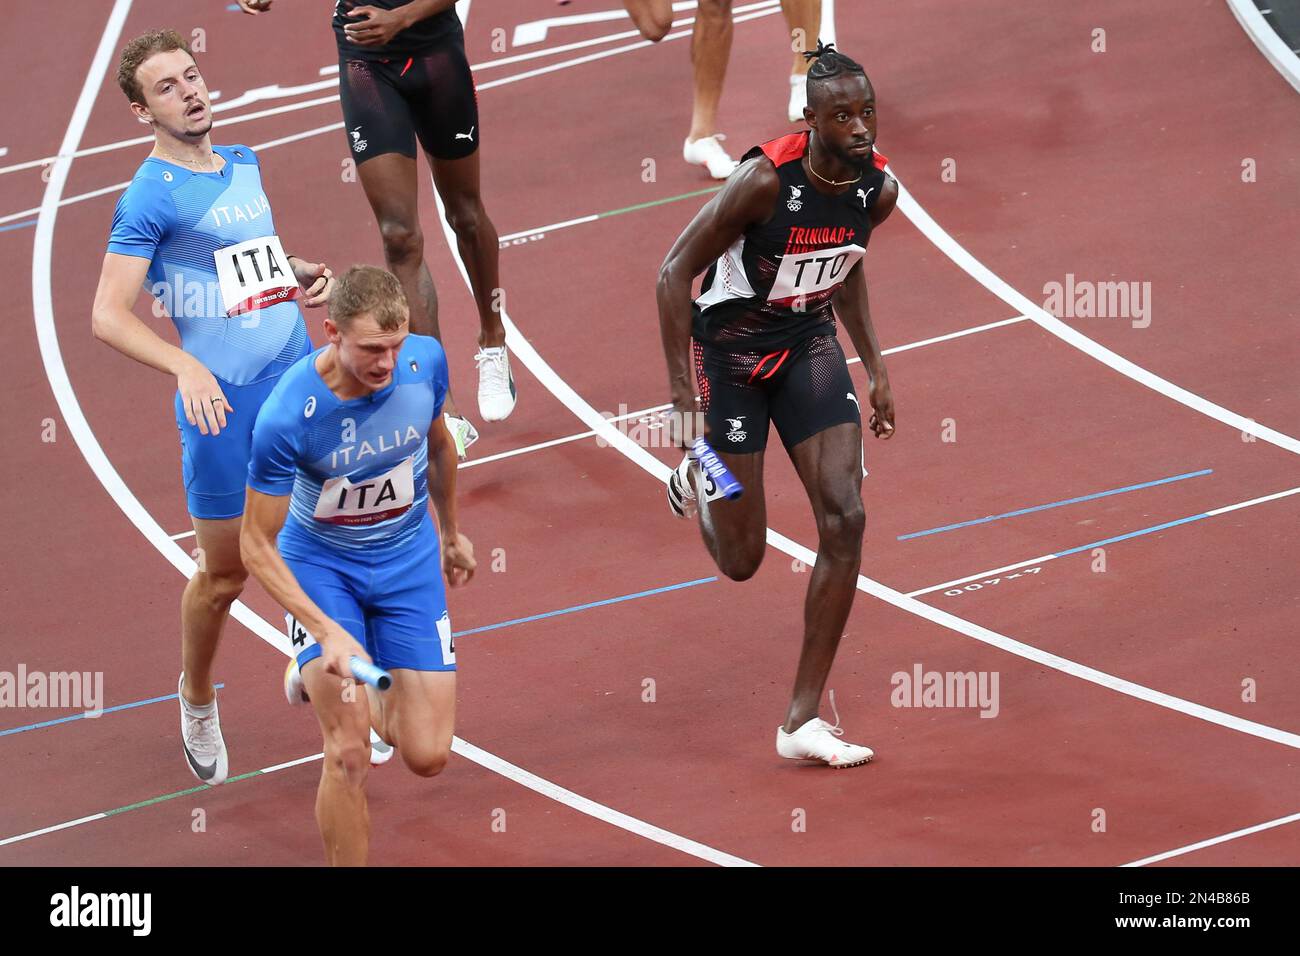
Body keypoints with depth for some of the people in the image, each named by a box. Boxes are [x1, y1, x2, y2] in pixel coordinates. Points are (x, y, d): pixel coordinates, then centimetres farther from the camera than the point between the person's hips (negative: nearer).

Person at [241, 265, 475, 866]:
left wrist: (451, 532, 22)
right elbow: (257, 546, -20)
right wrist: (327, 630, -31)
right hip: (320, 562, -3)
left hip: (408, 558, 3)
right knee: (348, 754, -17)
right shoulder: (287, 416, -30)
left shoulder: (425, 362, -18)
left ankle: (364, 693, 34)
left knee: (427, 756, 0)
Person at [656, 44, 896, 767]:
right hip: (729, 348, -5)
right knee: (743, 559, 2)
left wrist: (877, 368, 9)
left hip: (809, 344, 5)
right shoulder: (766, 179, -28)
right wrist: (683, 392, -22)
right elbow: (676, 272, -20)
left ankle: (804, 720, -5)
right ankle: (699, 482, 42)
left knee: (845, 518, -13)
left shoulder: (879, 189, -10)